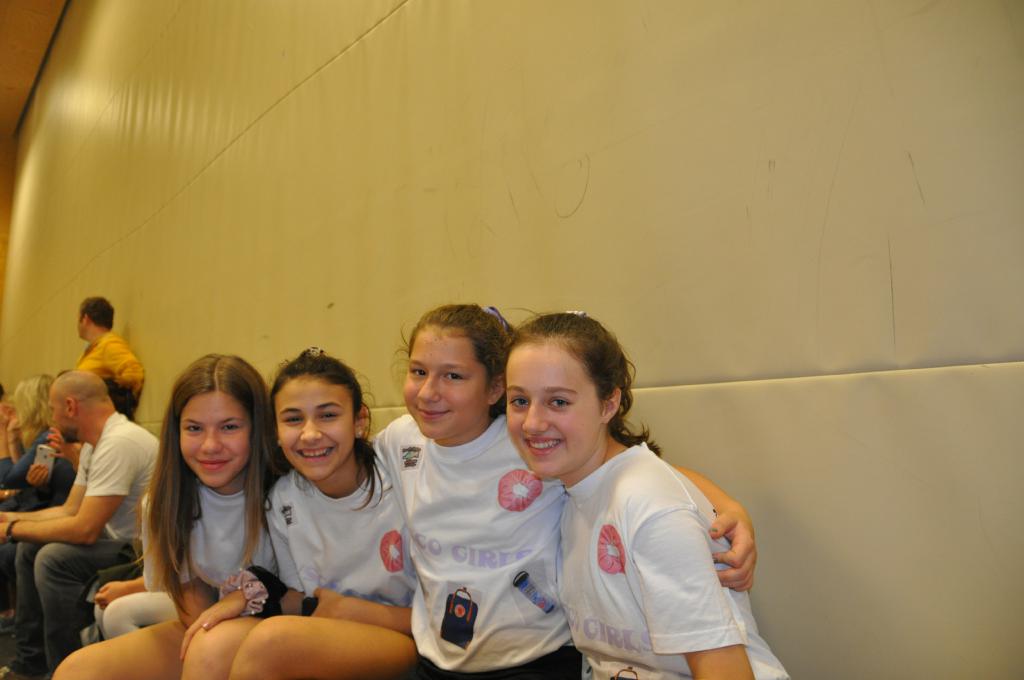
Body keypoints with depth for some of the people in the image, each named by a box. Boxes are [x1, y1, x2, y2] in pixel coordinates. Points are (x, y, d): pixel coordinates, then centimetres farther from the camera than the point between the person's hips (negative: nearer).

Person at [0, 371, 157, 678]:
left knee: (53, 559, -22)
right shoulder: (95, 443, 9)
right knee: (29, 549, 16)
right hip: (118, 538, 11)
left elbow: (84, 529, -25)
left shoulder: (118, 443, -25)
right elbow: (69, 510, 15)